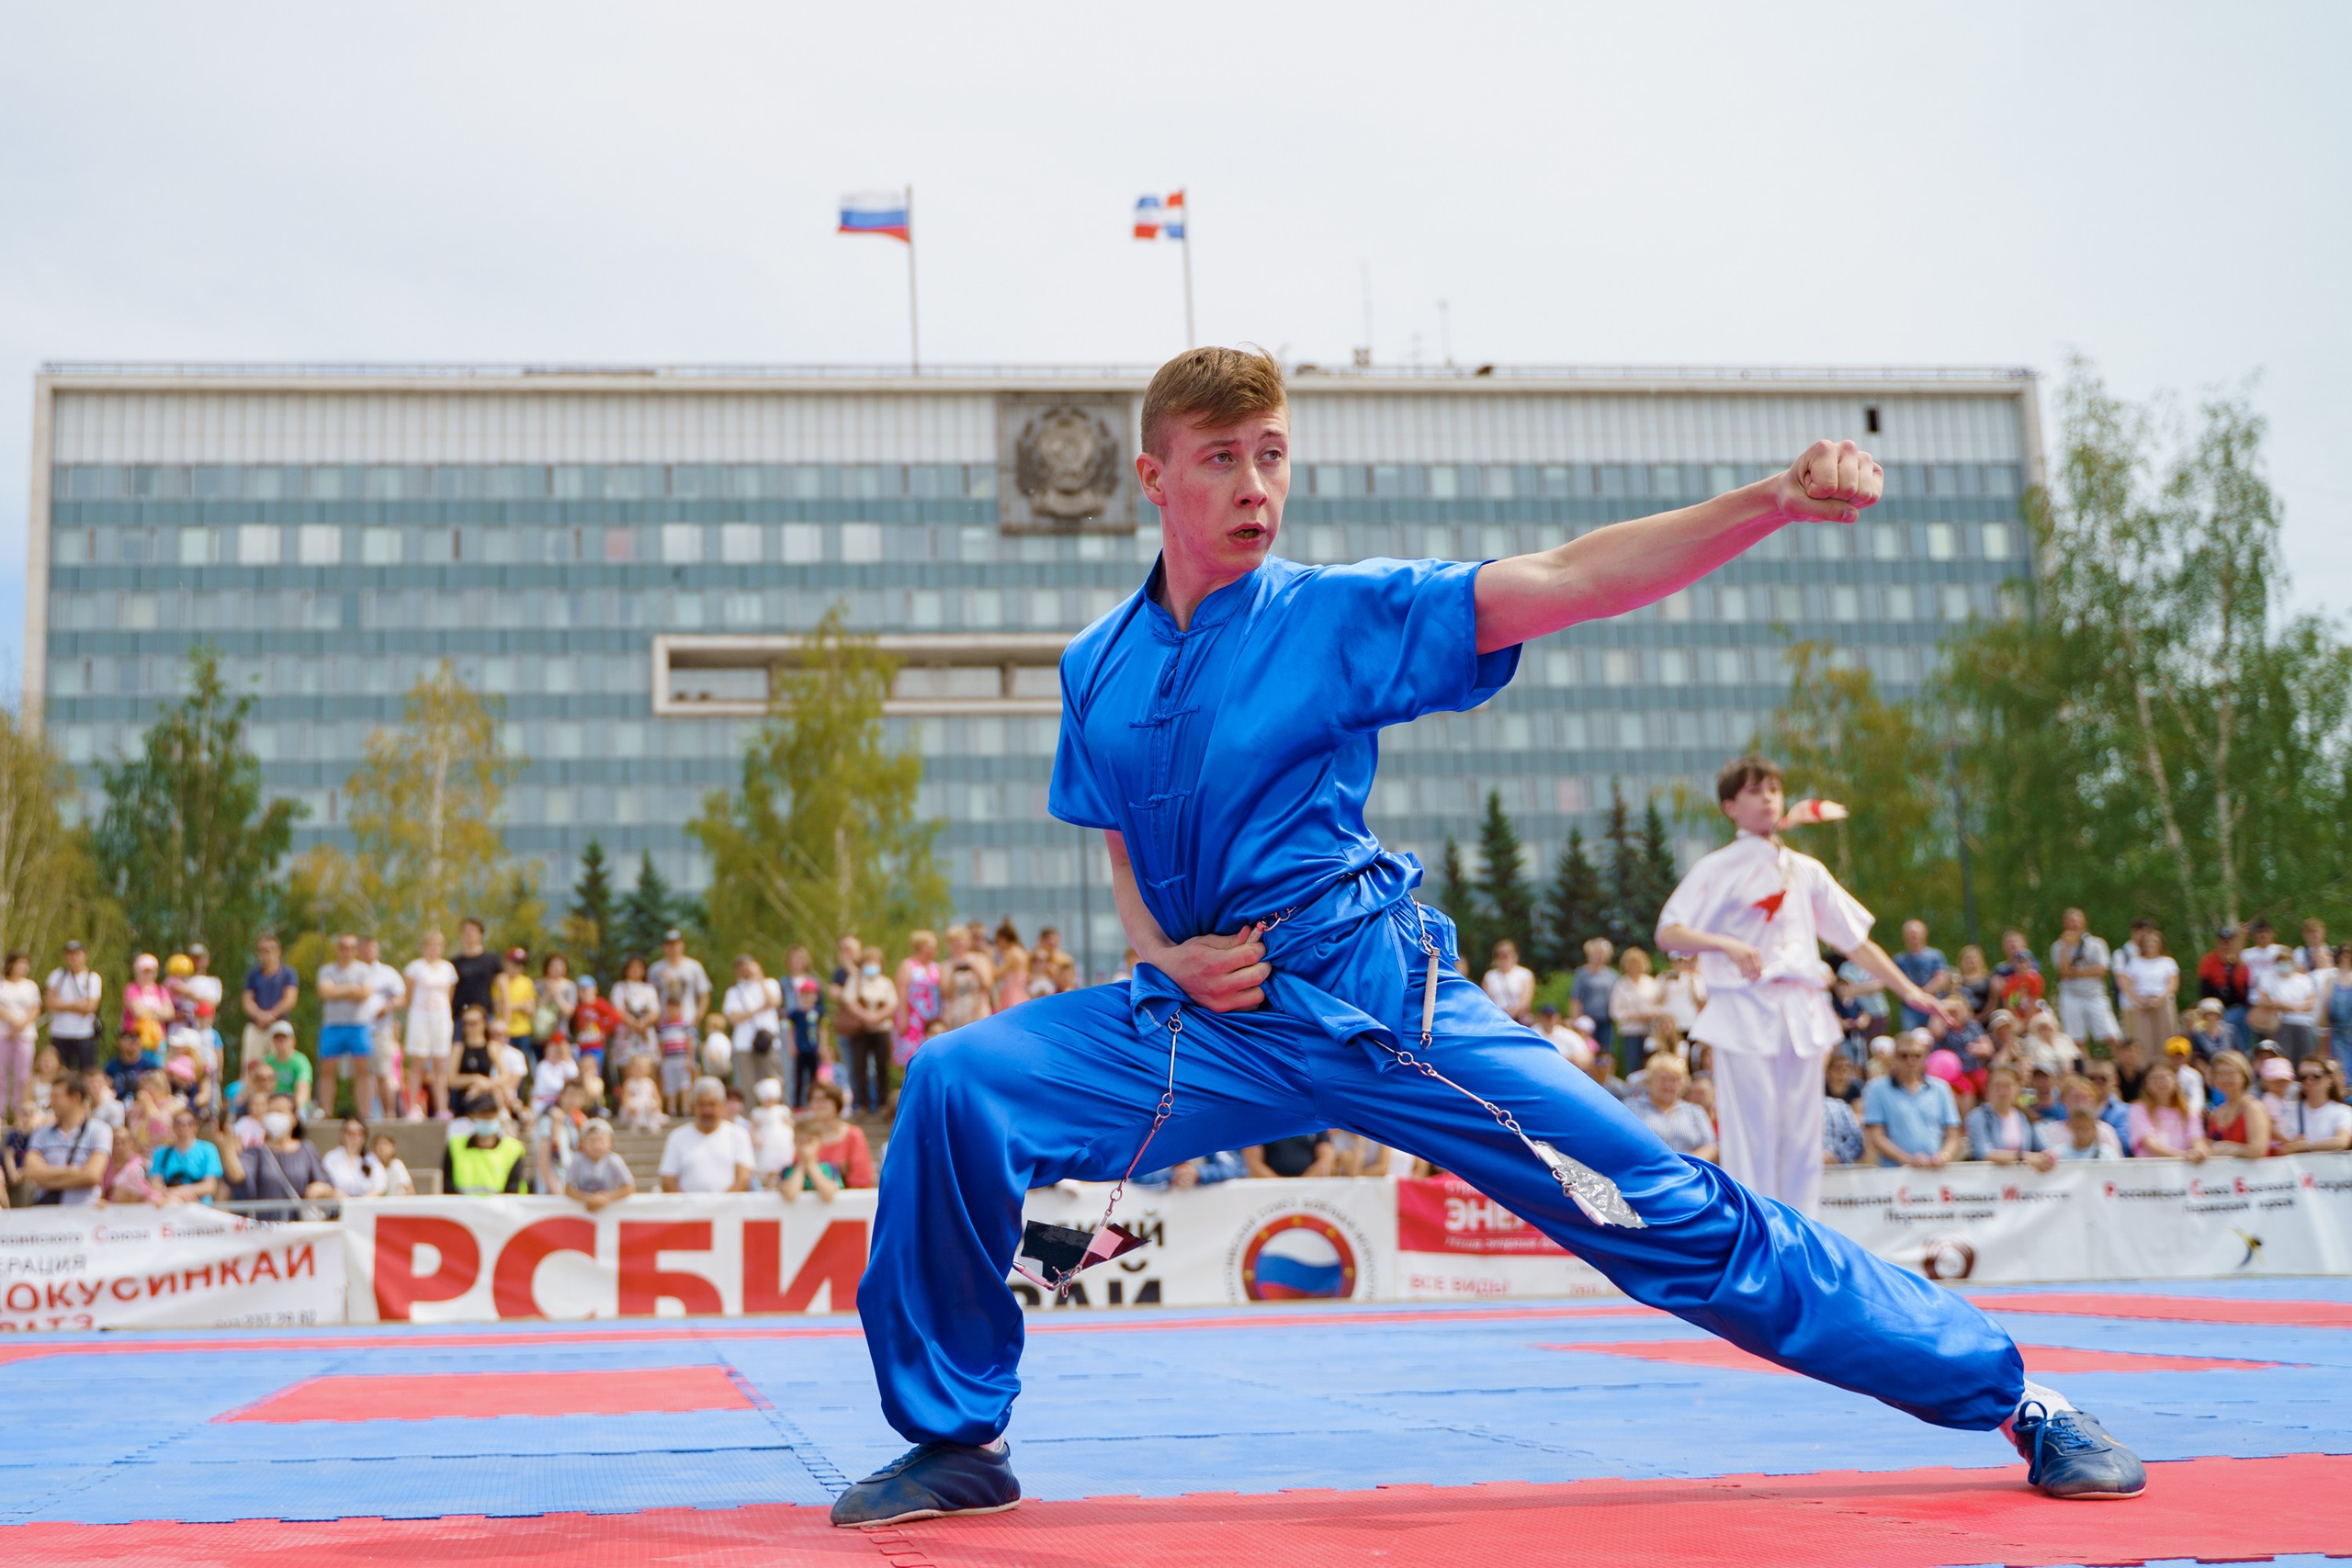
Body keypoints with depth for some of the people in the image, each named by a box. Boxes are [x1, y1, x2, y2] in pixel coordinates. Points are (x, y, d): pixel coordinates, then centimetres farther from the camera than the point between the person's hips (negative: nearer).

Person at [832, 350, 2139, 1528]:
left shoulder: (1342, 614, -4)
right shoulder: (1098, 668, 7)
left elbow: (1566, 581, -13)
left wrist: (1774, 501, -25)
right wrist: (1170, 957, -5)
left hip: (1381, 997, -3)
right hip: (1214, 1016, 3)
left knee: (1667, 1209, -5)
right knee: (959, 1085, -17)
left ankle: (2009, 1394, 11)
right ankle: (955, 1439, 1)